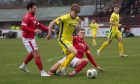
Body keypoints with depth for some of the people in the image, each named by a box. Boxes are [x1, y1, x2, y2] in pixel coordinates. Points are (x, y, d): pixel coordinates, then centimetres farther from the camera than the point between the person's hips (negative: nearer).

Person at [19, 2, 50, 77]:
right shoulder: (27, 17, -18)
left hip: (31, 38, 10)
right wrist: (34, 31, -31)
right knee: (36, 54, -10)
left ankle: (23, 66, 43)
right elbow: (23, 27, -28)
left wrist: (48, 29, 7)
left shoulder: (33, 17, 11)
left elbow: (39, 25, 18)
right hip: (28, 39, -10)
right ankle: (42, 72, -8)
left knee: (32, 53, 27)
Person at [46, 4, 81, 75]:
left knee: (69, 57, 13)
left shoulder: (77, 19, 1)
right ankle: (63, 68, -10)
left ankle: (59, 70, 31)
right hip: (63, 39, -8)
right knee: (74, 52, -22)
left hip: (70, 40, 8)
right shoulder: (65, 18, -20)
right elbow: (52, 23, -15)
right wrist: (49, 33, -18)